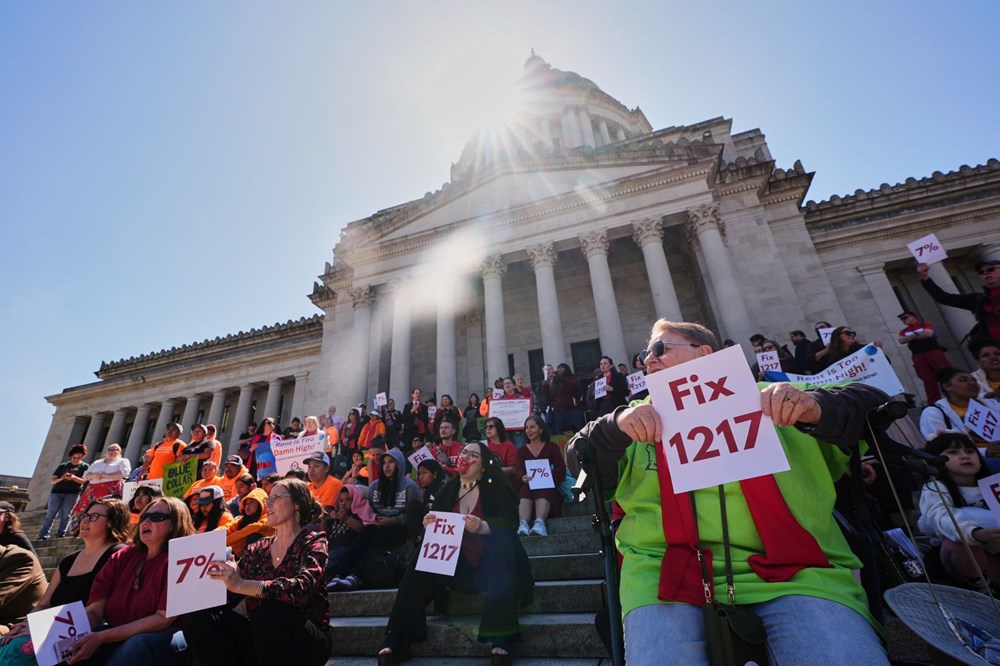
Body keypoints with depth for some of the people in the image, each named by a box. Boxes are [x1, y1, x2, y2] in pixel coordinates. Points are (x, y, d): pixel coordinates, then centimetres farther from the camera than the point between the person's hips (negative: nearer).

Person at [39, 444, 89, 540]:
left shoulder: (85, 467, 7)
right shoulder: (63, 466, 13)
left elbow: (85, 481, -4)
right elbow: (52, 480, 11)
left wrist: (73, 477, -20)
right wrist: (61, 478, -11)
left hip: (72, 493, -2)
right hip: (57, 492, 2)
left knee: (65, 515, -6)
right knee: (50, 514, -3)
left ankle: (60, 535, -4)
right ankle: (43, 535, -1)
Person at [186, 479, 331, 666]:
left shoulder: (312, 542, -8)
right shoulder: (257, 549, 10)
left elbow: (303, 587, -27)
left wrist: (240, 585, -37)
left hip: (306, 641, -5)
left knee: (269, 610, -33)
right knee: (198, 619, -12)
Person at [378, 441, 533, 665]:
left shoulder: (496, 487, -3)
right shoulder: (448, 489, 9)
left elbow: (509, 520, -16)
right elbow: (434, 523, 7)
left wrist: (482, 526, -36)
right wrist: (428, 524, -19)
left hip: (488, 563, -4)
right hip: (455, 562, 4)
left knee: (501, 545, -36)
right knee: (418, 568, -21)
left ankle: (501, 642, -35)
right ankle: (397, 641, -17)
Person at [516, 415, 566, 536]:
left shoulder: (552, 447, 13)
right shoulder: (522, 450, 18)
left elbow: (561, 470, 1)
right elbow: (520, 470, 2)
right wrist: (523, 477, -24)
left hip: (548, 486, -1)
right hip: (528, 486, 1)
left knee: (543, 492, -37)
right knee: (525, 490, -35)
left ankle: (539, 523, -59)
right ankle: (523, 524, -55)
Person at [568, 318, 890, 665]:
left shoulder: (764, 397, 19)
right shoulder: (644, 416, 22)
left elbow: (871, 404, 15)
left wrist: (816, 407, -8)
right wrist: (616, 425, -9)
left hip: (790, 569, 1)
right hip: (668, 569, 0)